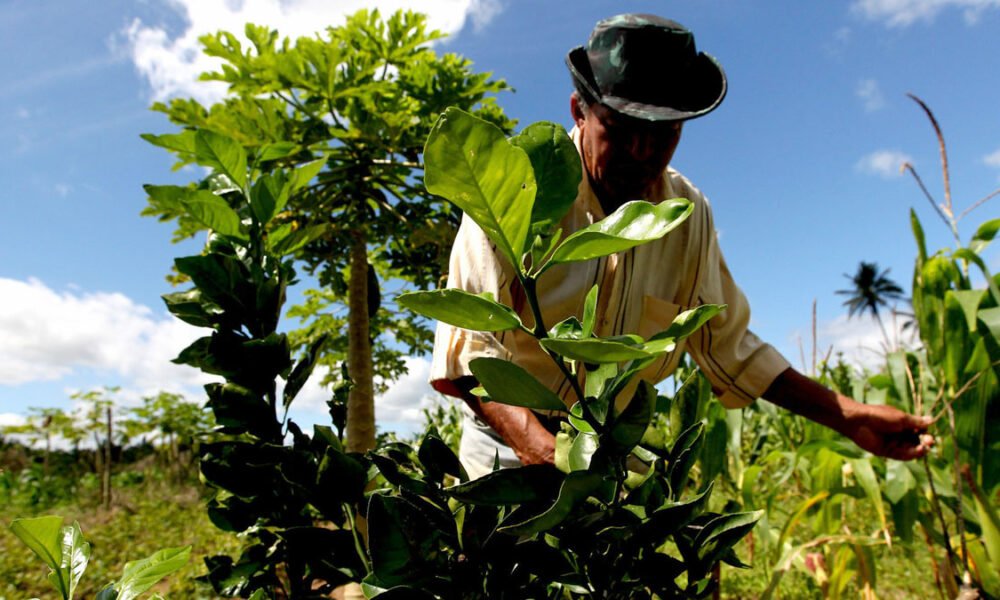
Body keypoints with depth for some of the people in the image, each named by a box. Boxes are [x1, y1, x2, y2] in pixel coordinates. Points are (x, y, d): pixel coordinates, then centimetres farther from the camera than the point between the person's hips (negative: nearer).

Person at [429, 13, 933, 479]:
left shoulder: (689, 215, -2)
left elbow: (725, 344, 6)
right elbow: (469, 339, -23)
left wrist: (846, 416, 0)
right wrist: (541, 448, -38)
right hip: (511, 441, -3)